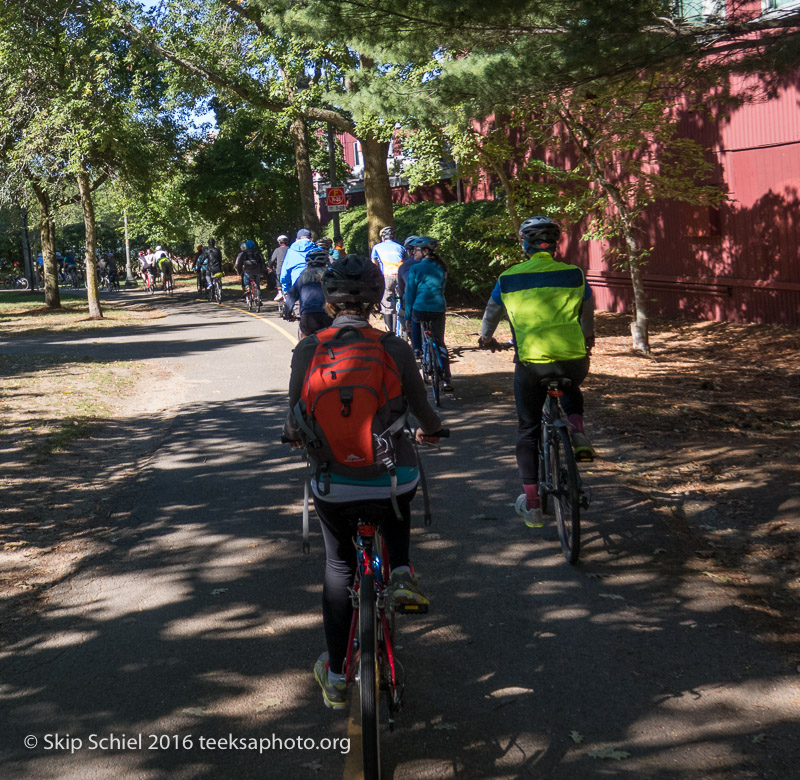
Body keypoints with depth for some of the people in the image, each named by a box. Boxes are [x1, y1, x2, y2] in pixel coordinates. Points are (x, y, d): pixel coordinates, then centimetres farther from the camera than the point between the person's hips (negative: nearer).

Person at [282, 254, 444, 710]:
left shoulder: (308, 350, -6)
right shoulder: (395, 349, -8)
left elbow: (296, 421, 0)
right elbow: (424, 414, 2)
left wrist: (294, 437, 25)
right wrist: (432, 432, 26)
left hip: (332, 484, 1)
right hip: (393, 479, 0)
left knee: (339, 566, 22)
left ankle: (336, 677, 27)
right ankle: (400, 573, 17)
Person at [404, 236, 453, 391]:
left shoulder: (416, 269, -7)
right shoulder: (441, 268, 7)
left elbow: (410, 294, -4)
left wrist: (408, 315, 3)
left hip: (420, 309, -4)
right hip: (439, 310, 4)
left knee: (414, 323, 30)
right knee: (440, 343, 11)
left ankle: (417, 349, 17)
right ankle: (447, 379, 5)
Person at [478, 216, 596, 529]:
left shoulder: (509, 278, 5)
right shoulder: (574, 274, 7)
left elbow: (491, 312, 20)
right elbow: (588, 312, 24)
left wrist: (485, 338, 42)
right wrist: (587, 337, 45)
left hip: (531, 362, -1)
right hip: (573, 359, 1)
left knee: (527, 431, 15)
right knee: (571, 389, 38)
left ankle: (532, 505, 17)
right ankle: (577, 431, 9)